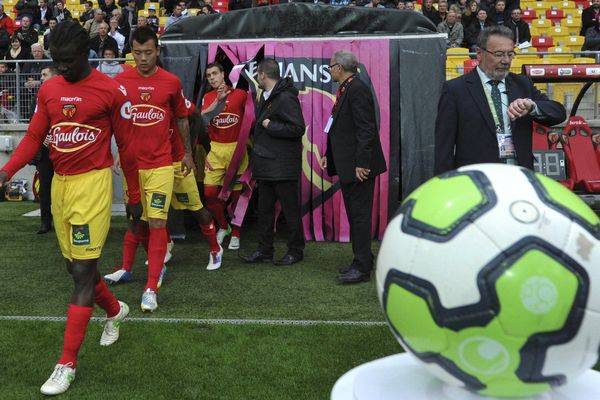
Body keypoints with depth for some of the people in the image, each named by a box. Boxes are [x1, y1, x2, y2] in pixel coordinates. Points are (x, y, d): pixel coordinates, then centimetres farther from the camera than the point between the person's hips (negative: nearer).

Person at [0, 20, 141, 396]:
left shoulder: (111, 90, -7)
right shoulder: (48, 89, 9)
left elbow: (126, 146, -1)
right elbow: (34, 136, 8)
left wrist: (134, 195, 4)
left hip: (92, 183, -6)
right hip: (60, 183, 6)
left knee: (83, 272, -7)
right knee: (76, 267, 15)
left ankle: (68, 363, 0)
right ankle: (115, 310, 44)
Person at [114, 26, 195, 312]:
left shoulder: (172, 82, -1)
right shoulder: (120, 81, 0)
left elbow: (182, 119, 12)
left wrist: (188, 153, 17)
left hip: (161, 164, -2)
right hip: (131, 164, 2)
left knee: (157, 222, -8)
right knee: (137, 220, 13)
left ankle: (151, 289, -5)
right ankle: (156, 262, 39)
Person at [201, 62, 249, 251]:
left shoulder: (239, 94, 0)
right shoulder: (208, 97, 9)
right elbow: (202, 117, -9)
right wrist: (218, 99, -18)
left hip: (236, 148, -2)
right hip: (215, 149, 3)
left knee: (236, 193, 3)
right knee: (210, 192, -3)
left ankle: (235, 234, 17)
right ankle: (223, 227, 21)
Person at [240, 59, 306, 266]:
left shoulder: (286, 98, -16)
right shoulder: (266, 97, 14)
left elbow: (298, 128, -23)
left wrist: (270, 126, -17)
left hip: (282, 166, -10)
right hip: (266, 164, 10)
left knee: (290, 210, 2)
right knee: (264, 209, 15)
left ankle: (296, 251, 13)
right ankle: (264, 249, 25)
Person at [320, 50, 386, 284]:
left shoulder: (357, 90, -16)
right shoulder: (345, 90, 14)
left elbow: (366, 129, -22)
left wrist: (361, 163, -24)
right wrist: (329, 154, 16)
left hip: (359, 167, -10)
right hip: (347, 165, 10)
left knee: (360, 215, -4)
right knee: (354, 215, 16)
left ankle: (362, 268, 2)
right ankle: (362, 261, 27)